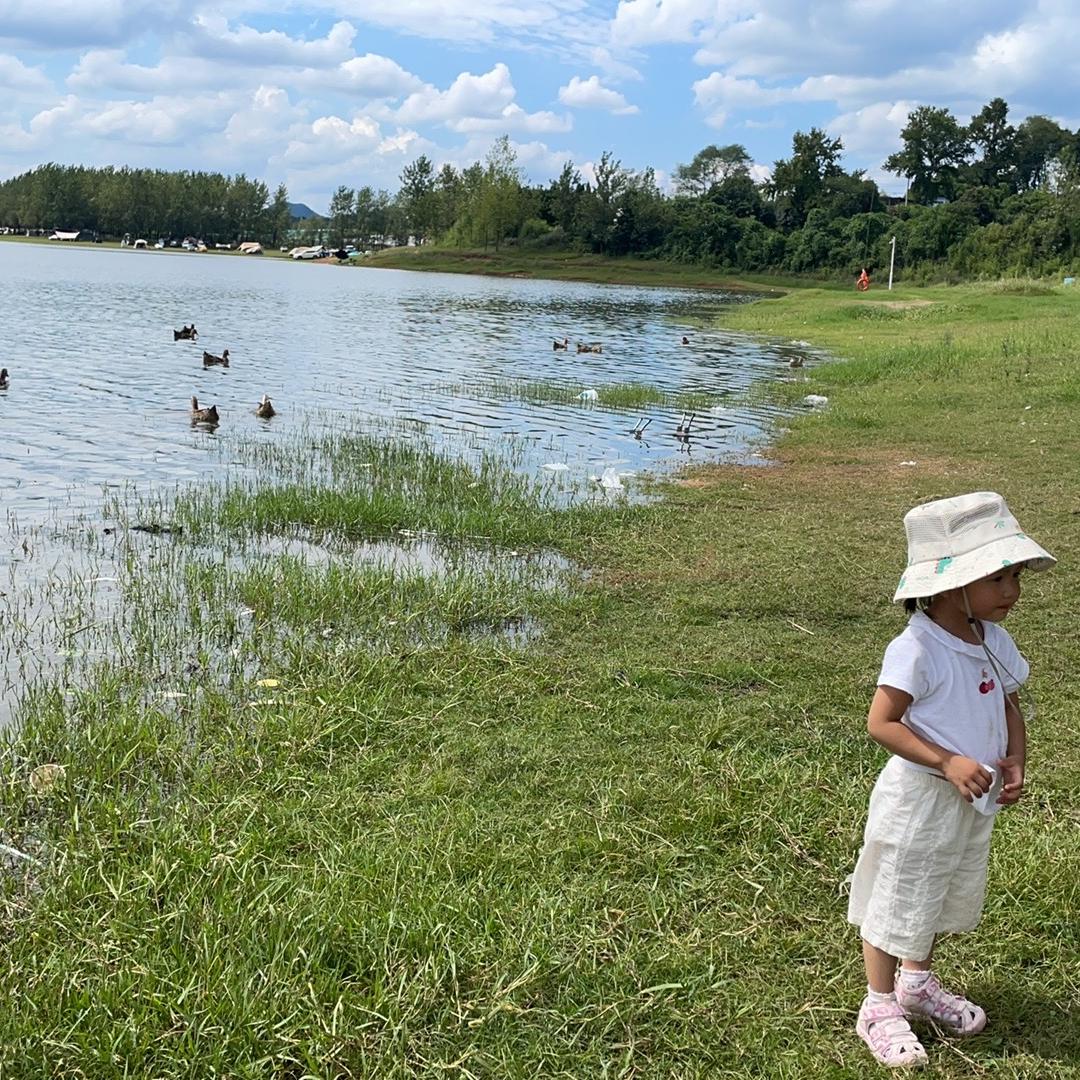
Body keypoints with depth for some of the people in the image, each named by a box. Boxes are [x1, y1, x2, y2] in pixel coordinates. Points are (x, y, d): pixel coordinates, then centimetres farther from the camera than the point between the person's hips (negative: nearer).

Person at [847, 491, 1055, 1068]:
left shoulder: (994, 641, 0)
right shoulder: (916, 650, -25)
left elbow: (1009, 706, 12)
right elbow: (881, 723, -24)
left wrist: (1014, 761, -4)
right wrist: (947, 762, -29)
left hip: (974, 804, 8)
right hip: (920, 800, -8)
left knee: (948, 899, 25)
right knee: (899, 904, 7)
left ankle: (917, 981, 47)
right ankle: (880, 1006, 25)